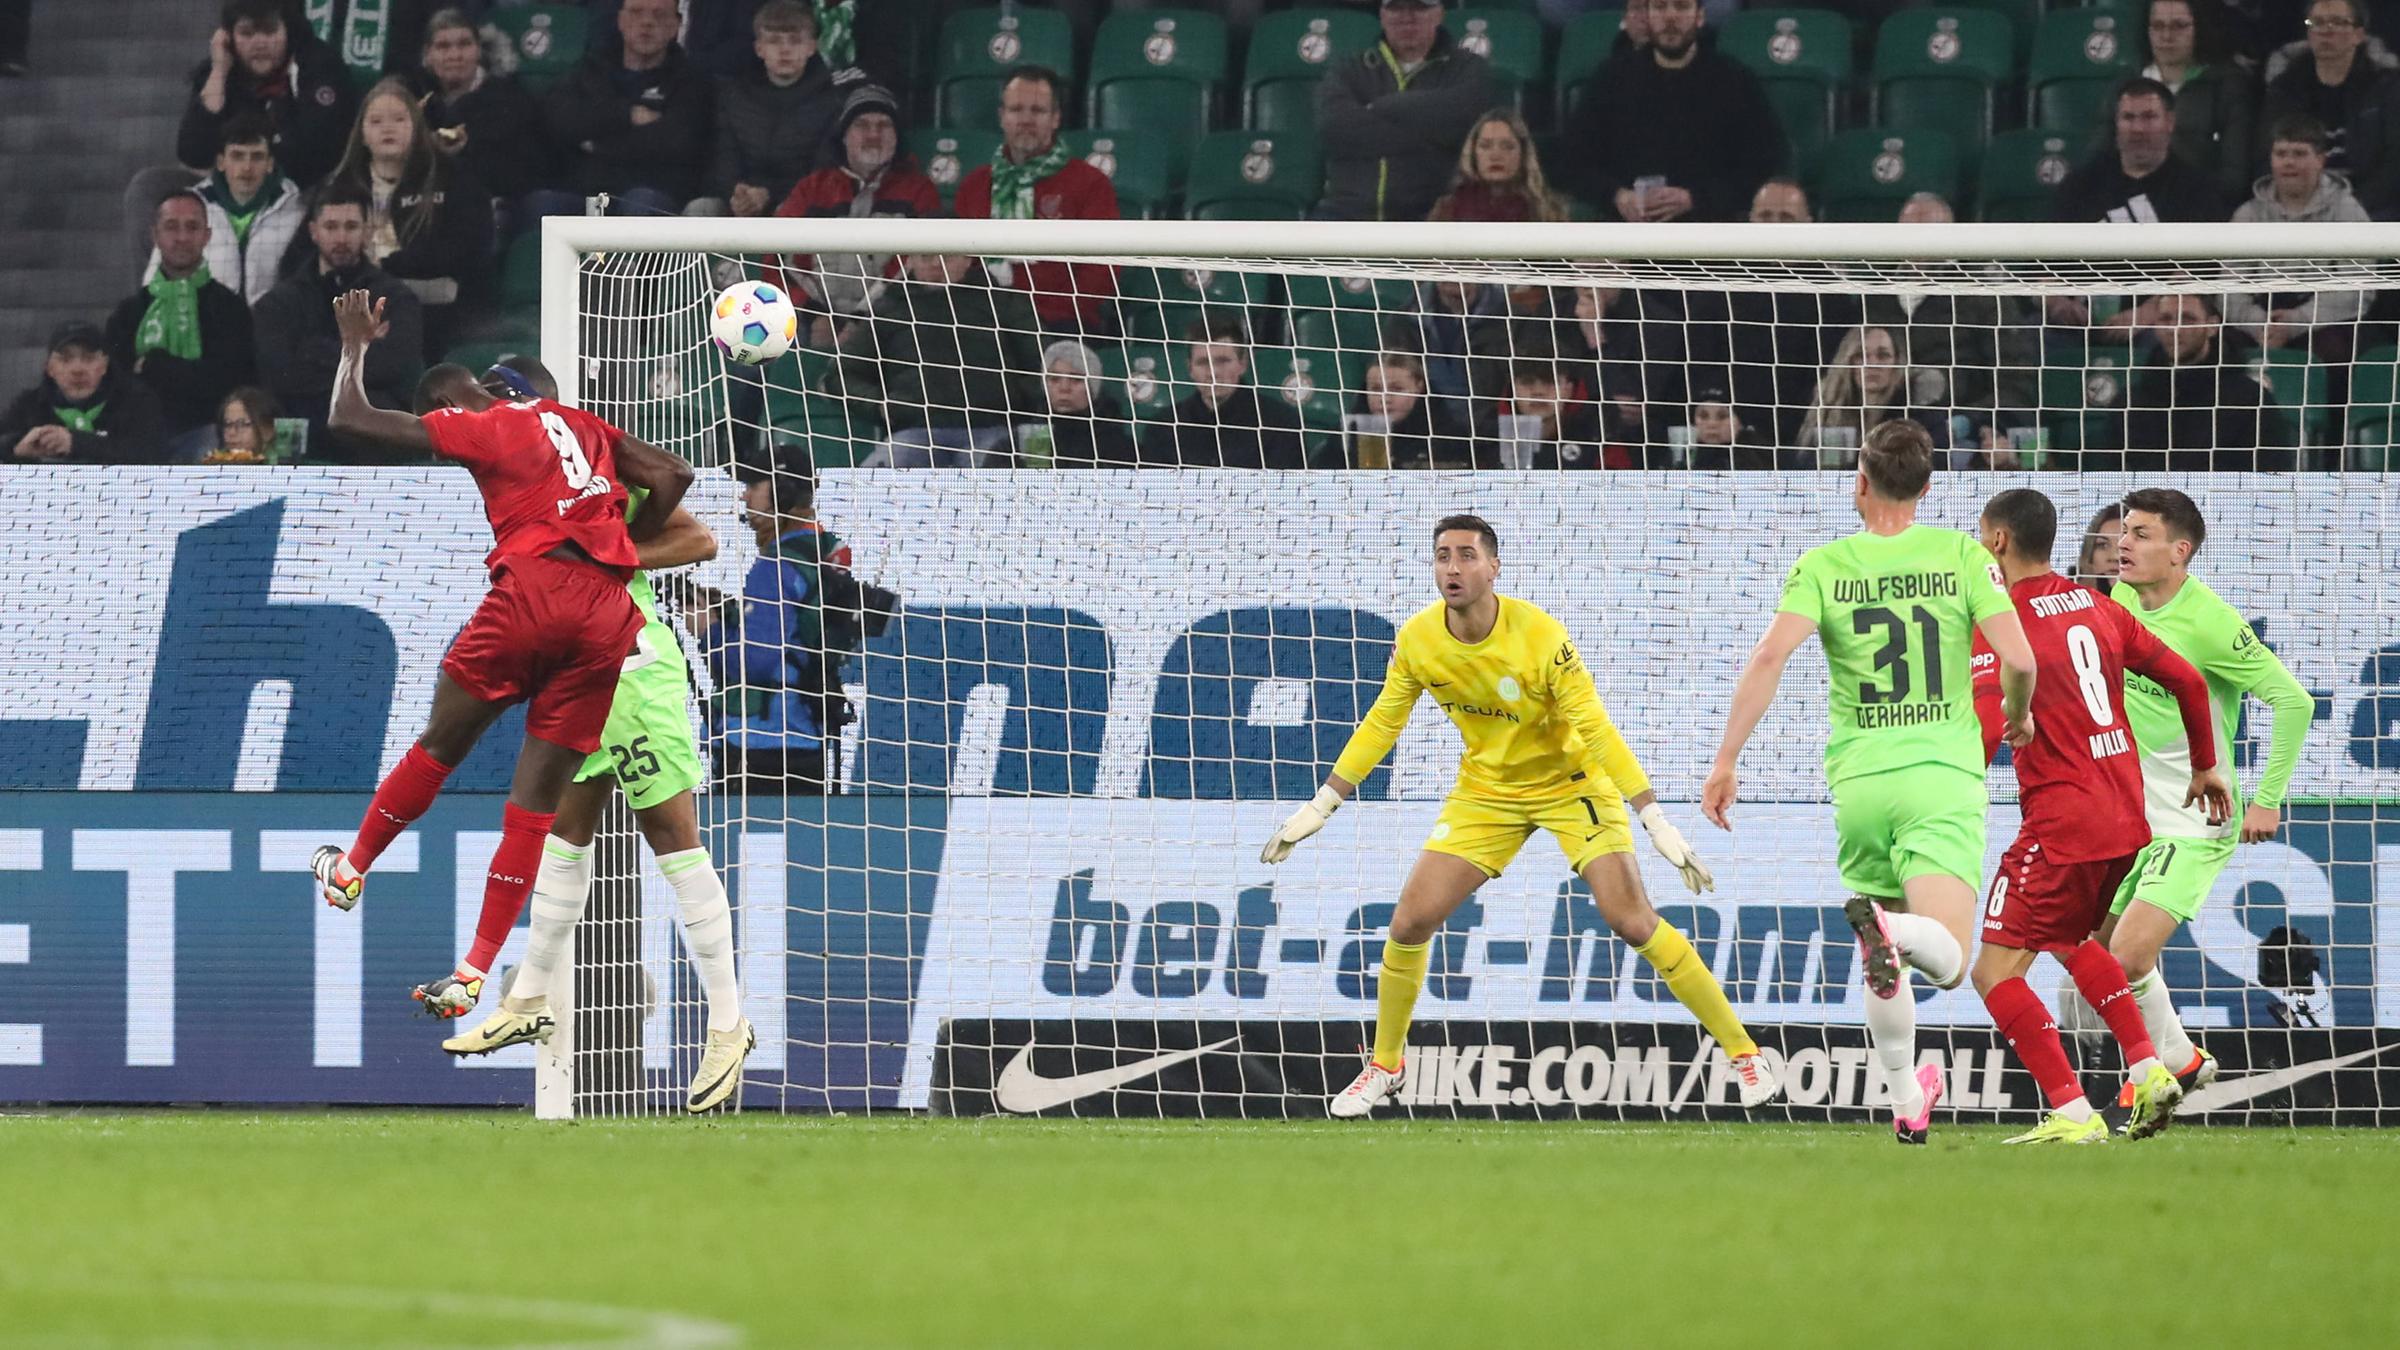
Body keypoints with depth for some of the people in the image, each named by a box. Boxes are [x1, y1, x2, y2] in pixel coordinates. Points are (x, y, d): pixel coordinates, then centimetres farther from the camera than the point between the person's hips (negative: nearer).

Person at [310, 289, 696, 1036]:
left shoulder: (475, 427, 8)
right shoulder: (578, 423, 25)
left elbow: (349, 418, 9)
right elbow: (672, 476, 21)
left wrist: (355, 343, 25)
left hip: (533, 587, -5)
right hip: (609, 611, 5)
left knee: (439, 747, 18)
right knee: (536, 799, 5)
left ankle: (351, 872, 33)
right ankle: (474, 976, 3)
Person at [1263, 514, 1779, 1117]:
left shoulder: (1541, 637, -28)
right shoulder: (1417, 639, -13)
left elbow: (1596, 729, -26)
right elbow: (1382, 723, 2)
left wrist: (1655, 820, -31)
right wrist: (1320, 806, 2)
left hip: (1571, 783, -4)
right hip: (1486, 790, 4)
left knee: (1631, 919, -15)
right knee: (1411, 920, -6)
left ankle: (1742, 1051, -5)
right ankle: (1385, 1064, 17)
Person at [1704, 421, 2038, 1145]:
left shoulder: (1823, 565, 2)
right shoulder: (1962, 555, 2)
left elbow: (1770, 656, -11)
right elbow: (2018, 658, -7)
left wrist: (1725, 760, -8)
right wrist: (2017, 715, 16)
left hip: (1859, 780, 2)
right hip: (1943, 779, -2)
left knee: (1887, 965, 20)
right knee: (1948, 961, -12)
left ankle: (1906, 1101, 21)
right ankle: (1890, 929, -43)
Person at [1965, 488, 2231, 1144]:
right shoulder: (2097, 608, 10)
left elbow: (1983, 733, -21)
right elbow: (2186, 680, 14)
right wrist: (2205, 765, 27)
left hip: (2060, 820, -8)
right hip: (2126, 814, 8)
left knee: (1996, 972, -2)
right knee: (2068, 938, 31)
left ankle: (2073, 1113, -11)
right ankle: (2148, 1070, 18)